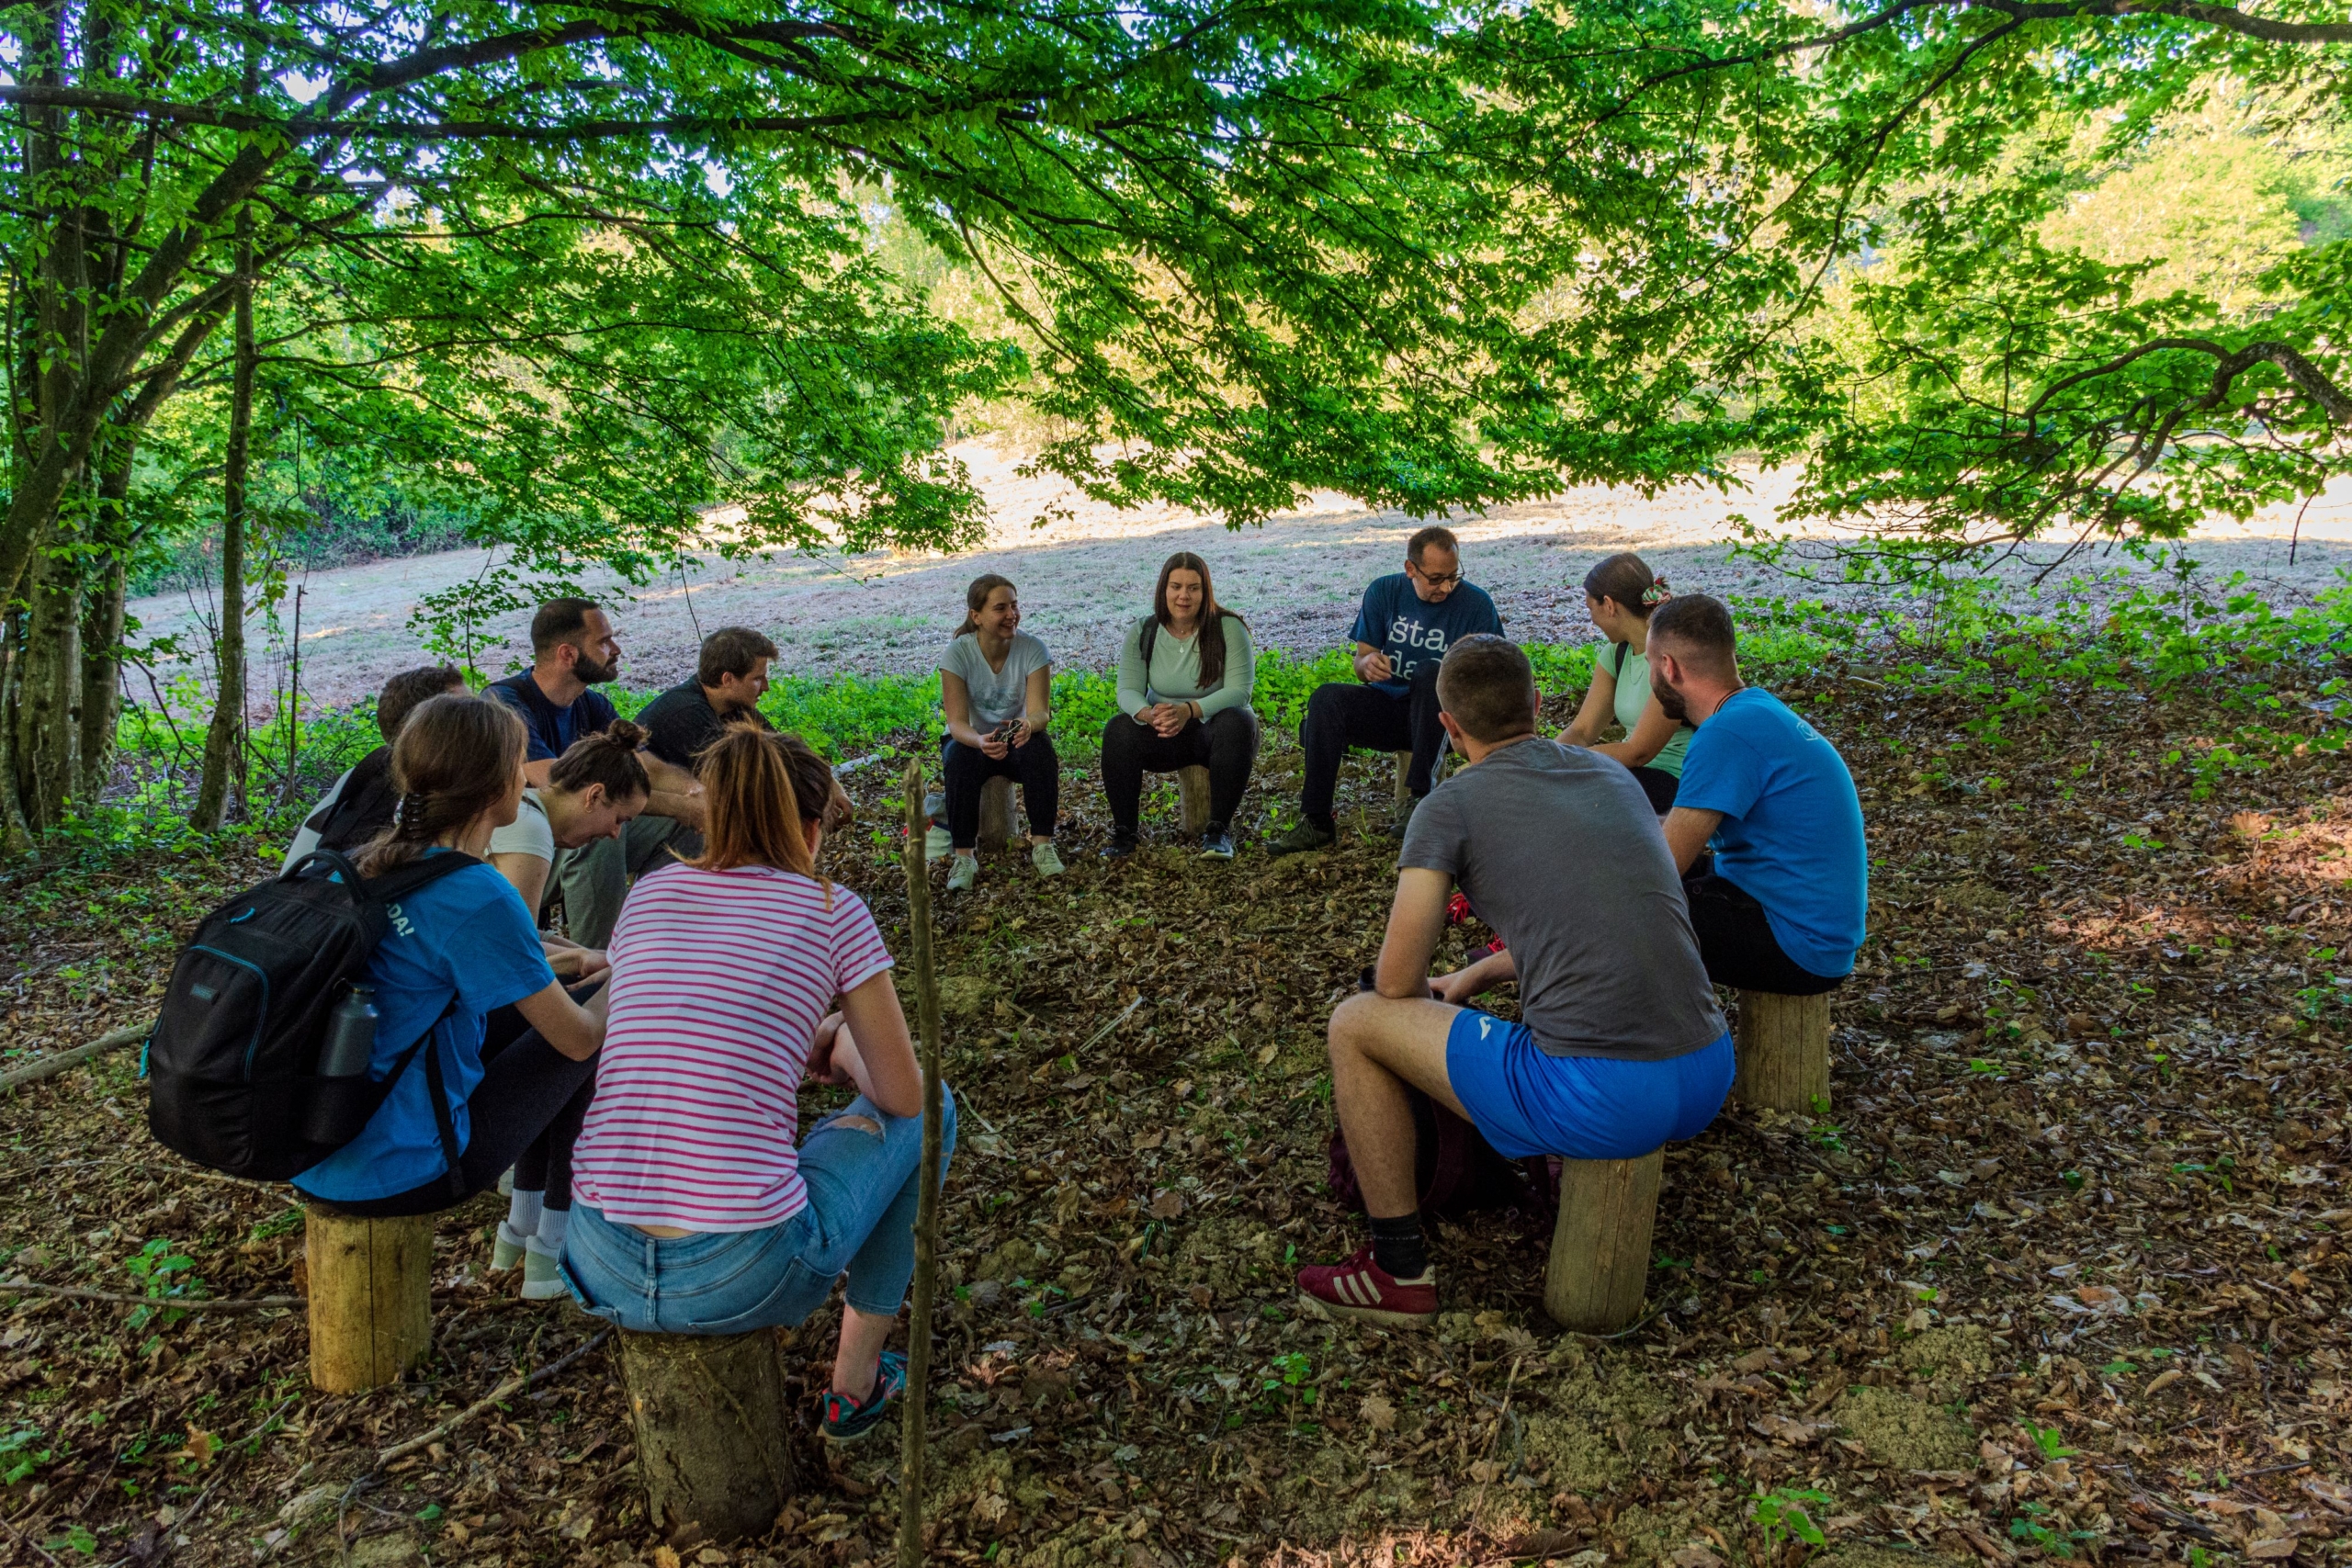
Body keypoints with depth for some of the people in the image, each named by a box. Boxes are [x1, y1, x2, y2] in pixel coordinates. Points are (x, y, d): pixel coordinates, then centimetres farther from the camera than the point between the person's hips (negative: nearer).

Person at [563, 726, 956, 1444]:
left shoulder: (650, 892, 8)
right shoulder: (832, 912, -4)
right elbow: (903, 1096, 3)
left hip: (600, 1270, 6)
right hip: (741, 1280, -5)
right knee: (932, 1106, 20)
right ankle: (856, 1378, 29)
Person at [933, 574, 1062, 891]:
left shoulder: (1032, 649, -15)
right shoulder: (957, 653, -18)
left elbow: (1040, 712, -23)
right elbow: (957, 723, -25)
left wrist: (1028, 724, -49)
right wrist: (981, 741, -49)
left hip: (1017, 742, 1)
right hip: (971, 740, -1)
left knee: (1040, 747, -32)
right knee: (961, 758, -35)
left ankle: (1042, 846, -25)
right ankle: (964, 856, -28)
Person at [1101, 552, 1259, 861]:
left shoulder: (1228, 627, -11)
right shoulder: (1142, 633, -1)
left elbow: (1240, 691, -19)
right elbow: (1128, 690, -9)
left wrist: (1189, 710, -35)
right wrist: (1149, 715, -34)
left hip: (1214, 730, -2)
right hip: (1163, 736, 2)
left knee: (1237, 723, -35)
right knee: (1119, 729, -26)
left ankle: (1219, 829, -25)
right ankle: (1123, 831, -17)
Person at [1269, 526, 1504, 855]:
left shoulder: (1476, 603, -4)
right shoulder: (1384, 593, 3)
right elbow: (1361, 662, 4)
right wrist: (1367, 664, -20)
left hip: (1443, 716, -2)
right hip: (1388, 705, 2)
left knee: (1431, 672, -34)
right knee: (1327, 698, -25)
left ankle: (1421, 798, -31)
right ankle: (1316, 821, -23)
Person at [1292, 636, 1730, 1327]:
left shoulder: (1451, 806, -2)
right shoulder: (1612, 774, 17)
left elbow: (1397, 980, -1)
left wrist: (1429, 1001, 23)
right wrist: (1471, 978, 37)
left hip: (1598, 1099, -7)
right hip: (1710, 1080, 7)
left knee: (1356, 1024, 9)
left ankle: (1399, 1270, 15)